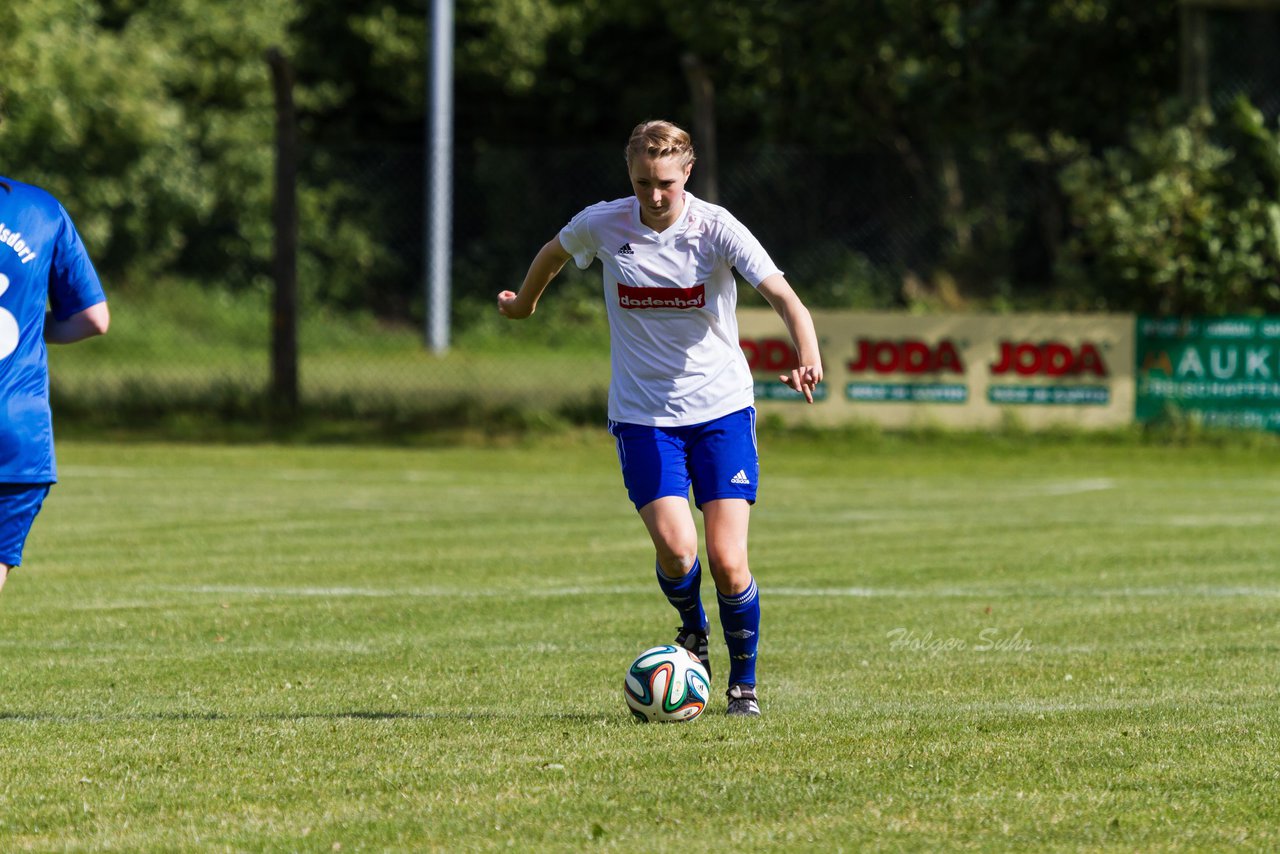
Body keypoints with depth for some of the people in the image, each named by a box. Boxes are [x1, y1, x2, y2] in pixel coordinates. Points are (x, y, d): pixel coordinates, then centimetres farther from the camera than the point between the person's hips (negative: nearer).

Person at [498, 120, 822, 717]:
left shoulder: (717, 229, -12)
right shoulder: (602, 225, -5)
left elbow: (781, 294, -23)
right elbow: (553, 253, 18)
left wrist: (808, 356, -41)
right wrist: (524, 302, 34)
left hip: (722, 407, -1)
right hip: (642, 415, 1)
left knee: (727, 561, -10)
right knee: (675, 548, -17)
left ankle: (744, 682, 14)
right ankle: (692, 629, 18)